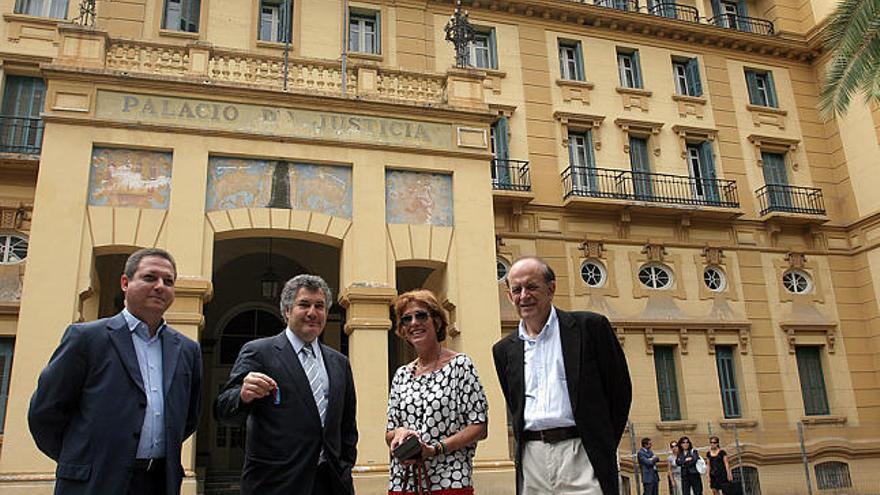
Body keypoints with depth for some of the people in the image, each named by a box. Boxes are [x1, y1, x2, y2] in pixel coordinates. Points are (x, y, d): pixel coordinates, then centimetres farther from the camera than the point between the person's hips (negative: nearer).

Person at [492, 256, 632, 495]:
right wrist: (524, 446, 9)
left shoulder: (590, 326, 0)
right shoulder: (504, 350, 12)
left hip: (579, 455, -3)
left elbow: (620, 390, 2)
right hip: (531, 459, 4)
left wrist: (603, 450, 3)